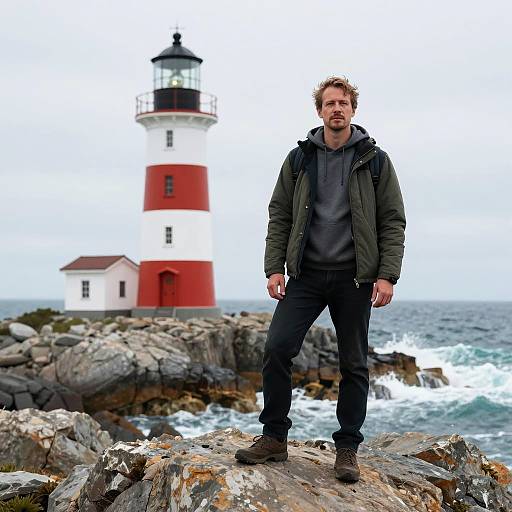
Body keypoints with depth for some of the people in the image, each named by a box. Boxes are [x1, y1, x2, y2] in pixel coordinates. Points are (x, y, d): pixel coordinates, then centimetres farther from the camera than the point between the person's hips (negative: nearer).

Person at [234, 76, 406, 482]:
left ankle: (347, 449, 14)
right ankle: (274, 438, 4)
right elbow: (279, 215, 9)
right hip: (305, 274, 1)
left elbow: (393, 221, 1)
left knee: (354, 364, 4)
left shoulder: (375, 160, 4)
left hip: (354, 277, -1)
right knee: (277, 348, -10)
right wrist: (274, 267, -1)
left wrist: (387, 275, -8)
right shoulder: (299, 159, 9)